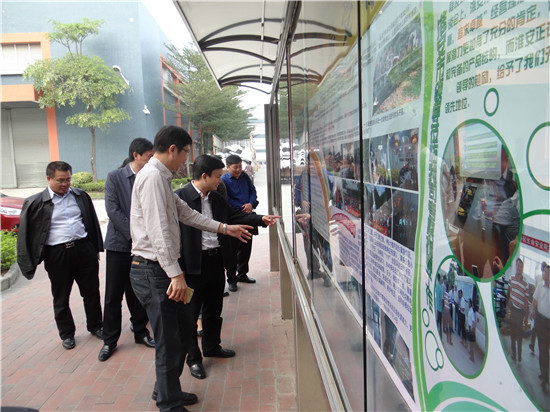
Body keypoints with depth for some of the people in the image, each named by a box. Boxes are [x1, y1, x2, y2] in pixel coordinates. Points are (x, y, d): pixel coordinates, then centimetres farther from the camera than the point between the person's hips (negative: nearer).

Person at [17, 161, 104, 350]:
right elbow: (25, 234, -1)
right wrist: (28, 263, -3)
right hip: (57, 254, -2)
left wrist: (96, 248, 11)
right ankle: (66, 333, 30)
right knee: (61, 298, 12)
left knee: (91, 292, 12)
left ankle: (95, 326, 31)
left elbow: (92, 222, 13)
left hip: (83, 249, 2)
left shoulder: (81, 196, 5)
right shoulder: (35, 203, -4)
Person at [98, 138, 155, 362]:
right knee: (113, 295, 6)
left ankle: (140, 332, 30)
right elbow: (113, 210, -10)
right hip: (120, 244, -2)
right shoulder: (114, 177, -4)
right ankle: (109, 340, 20)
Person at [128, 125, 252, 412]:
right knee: (169, 342, 2)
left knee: (181, 331, 20)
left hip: (160, 271, 10)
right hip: (154, 271, -10)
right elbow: (159, 230, -24)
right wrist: (176, 273, -24)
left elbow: (186, 213, 20)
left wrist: (225, 228, 21)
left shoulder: (160, 177, 16)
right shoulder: (152, 176, -16)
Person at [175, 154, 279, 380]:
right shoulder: (179, 197, -15)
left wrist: (260, 219, 7)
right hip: (194, 264, -7)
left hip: (216, 259, 7)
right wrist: (178, 267, -19)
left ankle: (212, 347, 40)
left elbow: (234, 215, 18)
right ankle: (193, 358, 22)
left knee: (214, 308, 21)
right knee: (190, 312, 7)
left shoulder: (216, 198, 8)